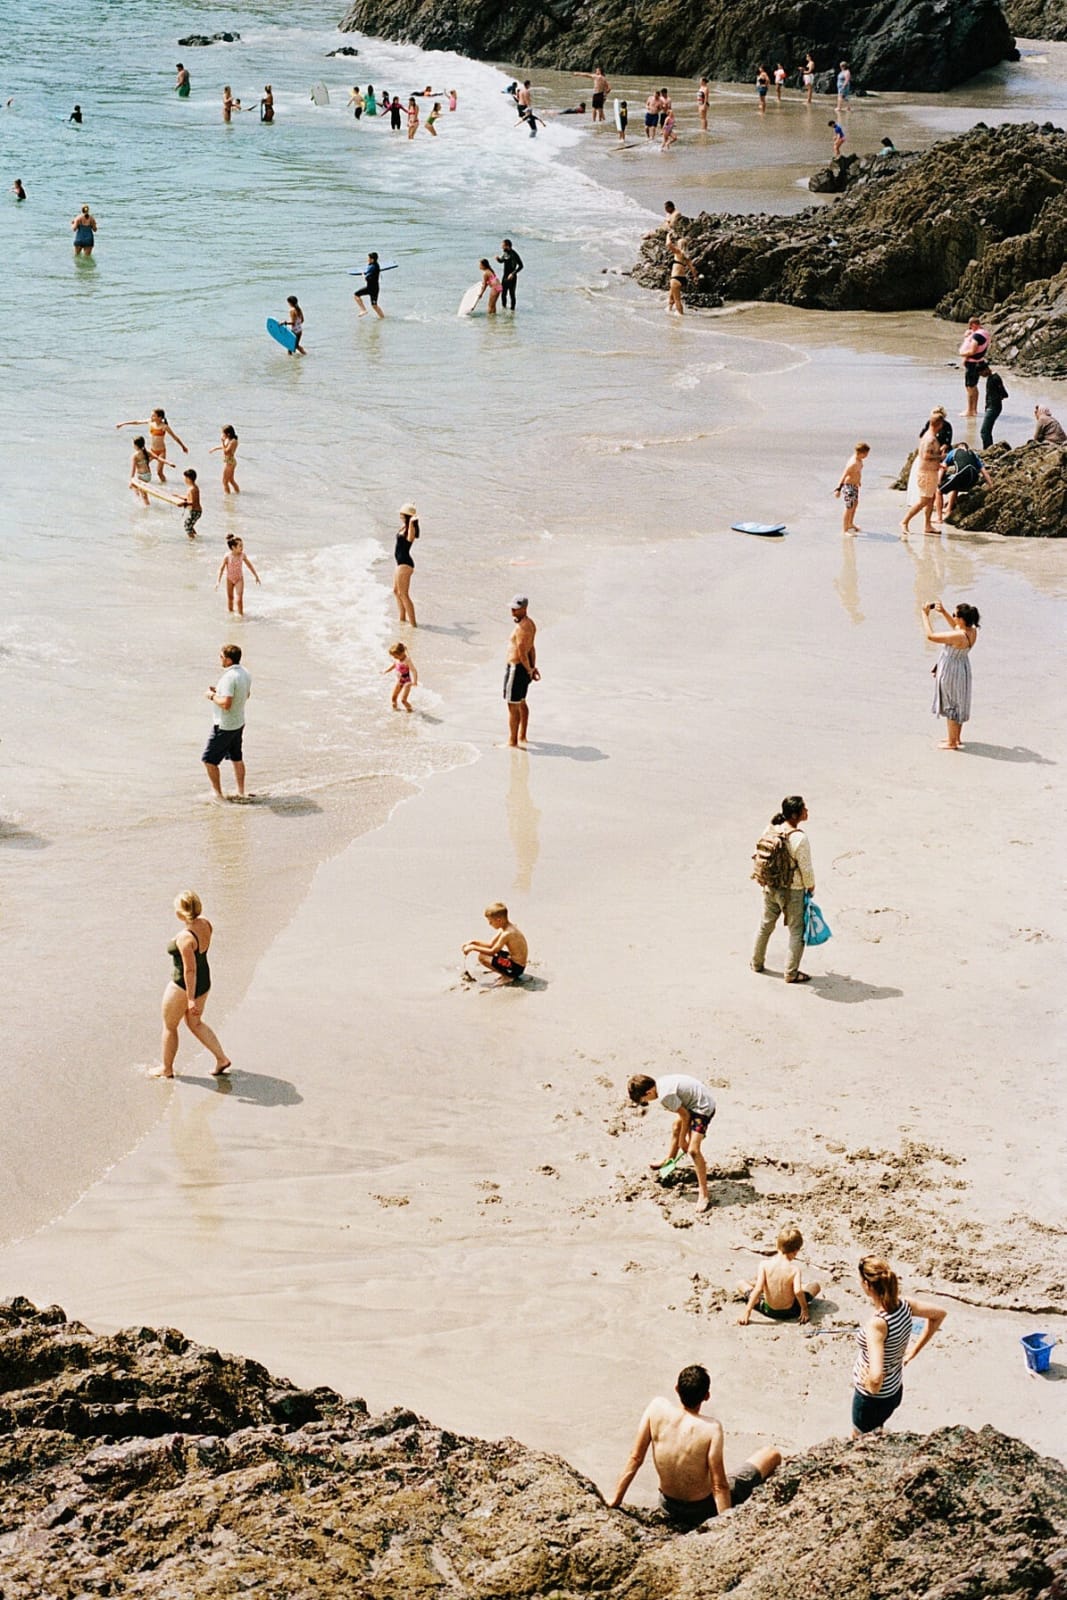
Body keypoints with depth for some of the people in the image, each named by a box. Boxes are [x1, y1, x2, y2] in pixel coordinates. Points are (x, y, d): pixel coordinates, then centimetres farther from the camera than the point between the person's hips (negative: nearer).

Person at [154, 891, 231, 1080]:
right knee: (194, 1023, 26)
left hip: (183, 986, -8)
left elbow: (190, 970, -28)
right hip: (204, 982, 8)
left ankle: (166, 1069, 29)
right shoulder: (205, 924, -7)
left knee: (169, 1027, 14)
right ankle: (221, 1058, 22)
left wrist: (191, 999, -23)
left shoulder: (185, 937, -30)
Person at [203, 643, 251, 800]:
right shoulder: (244, 674, 3)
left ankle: (218, 795, 5)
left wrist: (213, 696, -14)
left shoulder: (229, 677, -26)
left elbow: (226, 703, -32)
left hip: (225, 727, -9)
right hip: (239, 723, 9)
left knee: (209, 760, 2)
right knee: (237, 759, 20)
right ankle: (241, 793, 26)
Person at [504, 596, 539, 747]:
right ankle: (522, 737, 34)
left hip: (516, 668, -10)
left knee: (512, 706, -3)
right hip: (523, 668, 10)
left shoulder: (521, 628, -24)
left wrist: (529, 670, -12)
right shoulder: (531, 624, 7)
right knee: (521, 703, 22)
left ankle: (512, 742, 2)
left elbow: (522, 653, -25)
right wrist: (533, 668, 10)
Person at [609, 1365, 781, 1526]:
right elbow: (719, 1486, -25)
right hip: (702, 1510, -5)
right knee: (773, 1456, 10)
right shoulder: (711, 1429, -28)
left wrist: (615, 1500, 2)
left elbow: (635, 1458, -9)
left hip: (668, 1508, 5)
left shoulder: (657, 1408, -17)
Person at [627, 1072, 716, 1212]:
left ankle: (703, 1196, -15)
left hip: (703, 1107, -10)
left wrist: (682, 1139, -4)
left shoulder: (665, 1095, -28)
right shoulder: (660, 1083, -1)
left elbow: (685, 1115, -19)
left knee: (693, 1150, -17)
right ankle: (670, 1159, 61)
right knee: (677, 1125, 33)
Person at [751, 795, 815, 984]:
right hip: (792, 891, -6)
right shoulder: (799, 838, -26)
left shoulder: (772, 828, -6)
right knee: (797, 931, 10)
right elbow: (806, 869, -20)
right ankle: (791, 973, 15)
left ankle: (756, 963, 38)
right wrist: (811, 888, -1)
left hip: (770, 887, 6)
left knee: (766, 925, 24)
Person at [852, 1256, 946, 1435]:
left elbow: (876, 1377, -45)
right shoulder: (904, 1305, -14)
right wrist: (915, 1349, 9)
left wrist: (871, 1387, -21)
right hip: (895, 1390, 7)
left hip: (872, 1399, -7)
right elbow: (939, 1314, 5)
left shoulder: (876, 1325, -36)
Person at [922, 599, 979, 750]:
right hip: (962, 669, 9)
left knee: (951, 706, 5)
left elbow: (930, 636, -26)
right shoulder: (972, 631, -8)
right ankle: (956, 737, 35)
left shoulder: (958, 637, -33)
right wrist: (944, 612, 9)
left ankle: (952, 742, 15)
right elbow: (955, 627, 16)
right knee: (957, 705, 21)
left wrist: (925, 615, -16)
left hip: (950, 672, -9)